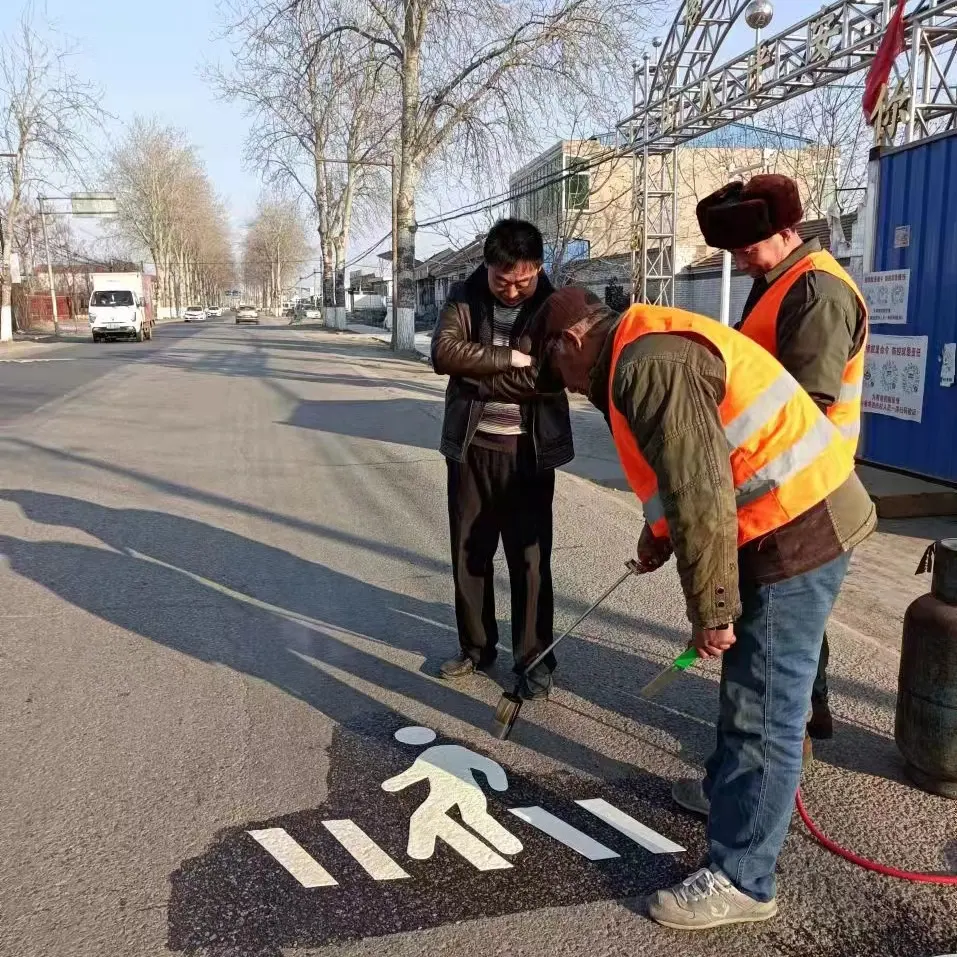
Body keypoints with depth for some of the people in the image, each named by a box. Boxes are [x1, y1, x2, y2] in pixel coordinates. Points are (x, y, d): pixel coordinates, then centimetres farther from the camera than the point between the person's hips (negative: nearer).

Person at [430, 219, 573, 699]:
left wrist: (476, 374, -15)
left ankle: (535, 660, 17)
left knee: (530, 559, 3)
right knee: (469, 552, 12)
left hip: (529, 450, -3)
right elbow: (443, 353, -15)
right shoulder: (465, 297, 0)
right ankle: (476, 646, 29)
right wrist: (512, 358, -19)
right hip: (470, 446, 3)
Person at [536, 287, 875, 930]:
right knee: (753, 694, 24)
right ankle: (736, 798, 44)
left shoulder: (647, 363, -19)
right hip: (799, 519, 11)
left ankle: (740, 882, 11)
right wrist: (660, 533, 34)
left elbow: (701, 491, -25)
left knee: (762, 712, -2)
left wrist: (711, 610, -19)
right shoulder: (651, 350, 16)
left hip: (797, 532, -11)